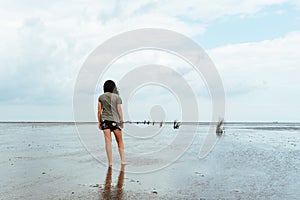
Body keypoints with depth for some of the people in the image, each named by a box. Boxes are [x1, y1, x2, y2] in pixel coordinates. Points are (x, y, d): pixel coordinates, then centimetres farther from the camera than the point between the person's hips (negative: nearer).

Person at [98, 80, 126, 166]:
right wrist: (121, 121, 5)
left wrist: (99, 122, 10)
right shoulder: (117, 97, -2)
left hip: (105, 121, 2)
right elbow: (119, 110, -3)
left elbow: (99, 111, 3)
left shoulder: (101, 97, 4)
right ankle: (122, 160, 11)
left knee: (108, 141, 1)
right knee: (120, 141, 11)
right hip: (115, 120, -2)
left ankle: (110, 162, 1)